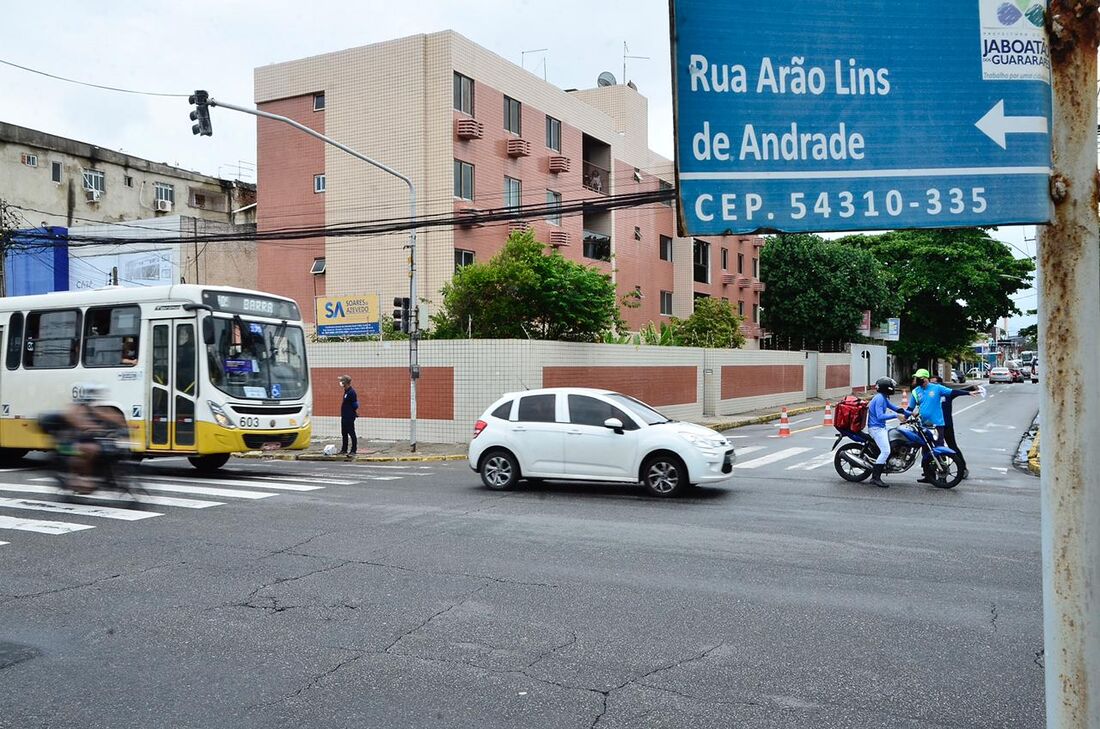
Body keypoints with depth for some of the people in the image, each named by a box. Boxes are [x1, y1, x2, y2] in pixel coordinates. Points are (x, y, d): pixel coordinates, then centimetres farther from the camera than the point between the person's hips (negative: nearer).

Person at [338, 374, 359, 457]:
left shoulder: (351, 392, -18)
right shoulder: (346, 391, 12)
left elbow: (355, 406, -18)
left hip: (350, 417, -10)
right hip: (344, 416, 10)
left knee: (351, 433, -3)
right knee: (344, 433, 16)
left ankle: (353, 451, 3)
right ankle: (344, 450, 25)